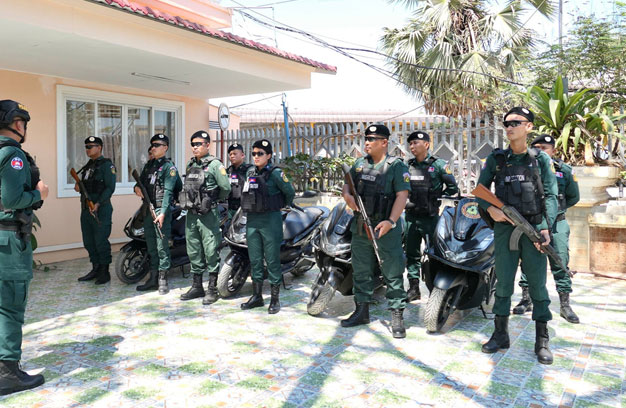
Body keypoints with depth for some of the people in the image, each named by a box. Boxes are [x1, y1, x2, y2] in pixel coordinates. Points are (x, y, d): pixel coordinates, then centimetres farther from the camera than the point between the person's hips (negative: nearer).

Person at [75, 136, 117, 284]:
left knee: (101, 242, -5)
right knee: (89, 242, 12)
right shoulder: (88, 165, 18)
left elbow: (110, 188, -16)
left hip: (100, 210, -9)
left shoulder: (106, 165, -8)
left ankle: (105, 272, 5)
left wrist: (97, 204, -23)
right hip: (86, 209, 9)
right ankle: (95, 269, 23)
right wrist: (78, 186, 5)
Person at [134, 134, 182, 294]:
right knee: (151, 246, 12)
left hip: (161, 210, -8)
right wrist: (137, 187, -3)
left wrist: (162, 213, -23)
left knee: (162, 246, -5)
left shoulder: (169, 166, -7)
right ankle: (153, 278, 21)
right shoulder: (149, 164, 17)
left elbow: (168, 191, -15)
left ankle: (163, 280, 4)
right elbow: (141, 181, 22)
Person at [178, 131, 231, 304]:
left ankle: (212, 289, 6)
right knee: (194, 252, 13)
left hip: (208, 214, -7)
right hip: (191, 214, 8)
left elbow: (225, 188, -12)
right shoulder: (190, 165, 15)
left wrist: (213, 199, 2)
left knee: (211, 251, -3)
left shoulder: (214, 164, -8)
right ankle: (197, 287, 24)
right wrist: (188, 201, 12)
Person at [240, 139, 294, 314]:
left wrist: (281, 206, 10)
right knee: (255, 260, 11)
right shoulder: (250, 172, 12)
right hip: (252, 220, 6)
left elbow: (290, 192, -3)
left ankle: (275, 299, 8)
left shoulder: (275, 173, -8)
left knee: (272, 260, -1)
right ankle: (257, 296, 23)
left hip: (270, 219, -6)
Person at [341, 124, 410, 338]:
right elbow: (347, 184, 16)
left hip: (385, 228, -6)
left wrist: (391, 221, -25)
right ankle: (362, 311, 28)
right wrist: (347, 195, -9)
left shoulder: (396, 166, -7)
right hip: (360, 227, 6)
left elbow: (402, 195, -14)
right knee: (361, 271, 14)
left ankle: (397, 317, 8)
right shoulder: (360, 164, 11)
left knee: (393, 274, -1)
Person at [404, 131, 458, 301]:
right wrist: (406, 200, 6)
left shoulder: (438, 164, -3)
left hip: (430, 217, -5)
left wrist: (436, 197, -7)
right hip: (411, 216, 5)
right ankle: (413, 288, 18)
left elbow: (452, 187, -1)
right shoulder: (408, 165, 12)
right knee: (411, 253, 9)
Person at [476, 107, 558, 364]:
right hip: (505, 227, 1)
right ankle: (501, 334, 17)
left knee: (537, 283, 2)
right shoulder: (496, 159, 8)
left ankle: (542, 340, 13)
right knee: (503, 281, 5)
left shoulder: (541, 159, 5)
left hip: (534, 227, -1)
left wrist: (546, 227, -13)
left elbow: (550, 196, 0)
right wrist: (490, 209, -11)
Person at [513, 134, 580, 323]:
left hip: (556, 224, 0)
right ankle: (526, 300, 20)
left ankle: (565, 306, 10)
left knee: (560, 263, 1)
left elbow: (574, 197, 11)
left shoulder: (564, 170, 2)